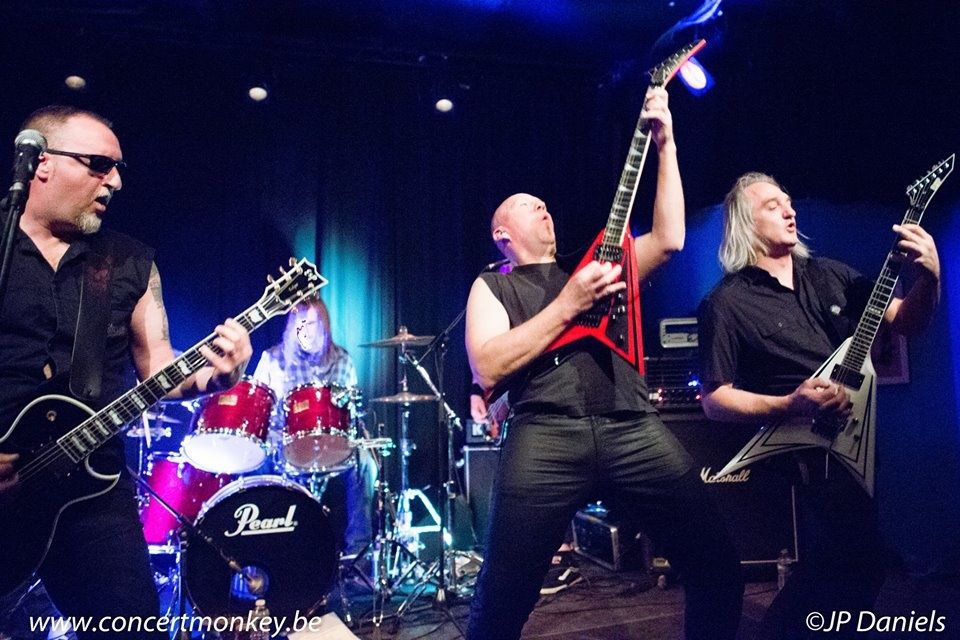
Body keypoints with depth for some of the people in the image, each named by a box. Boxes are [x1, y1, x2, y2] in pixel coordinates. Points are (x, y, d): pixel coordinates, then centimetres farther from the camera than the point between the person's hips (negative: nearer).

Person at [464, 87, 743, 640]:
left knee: (719, 566, 0)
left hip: (636, 430, 4)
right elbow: (488, 369, -2)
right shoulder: (492, 286, 15)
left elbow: (670, 239, 14)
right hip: (546, 435, -3)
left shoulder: (600, 266, 27)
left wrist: (666, 145, 12)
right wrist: (569, 304, -4)